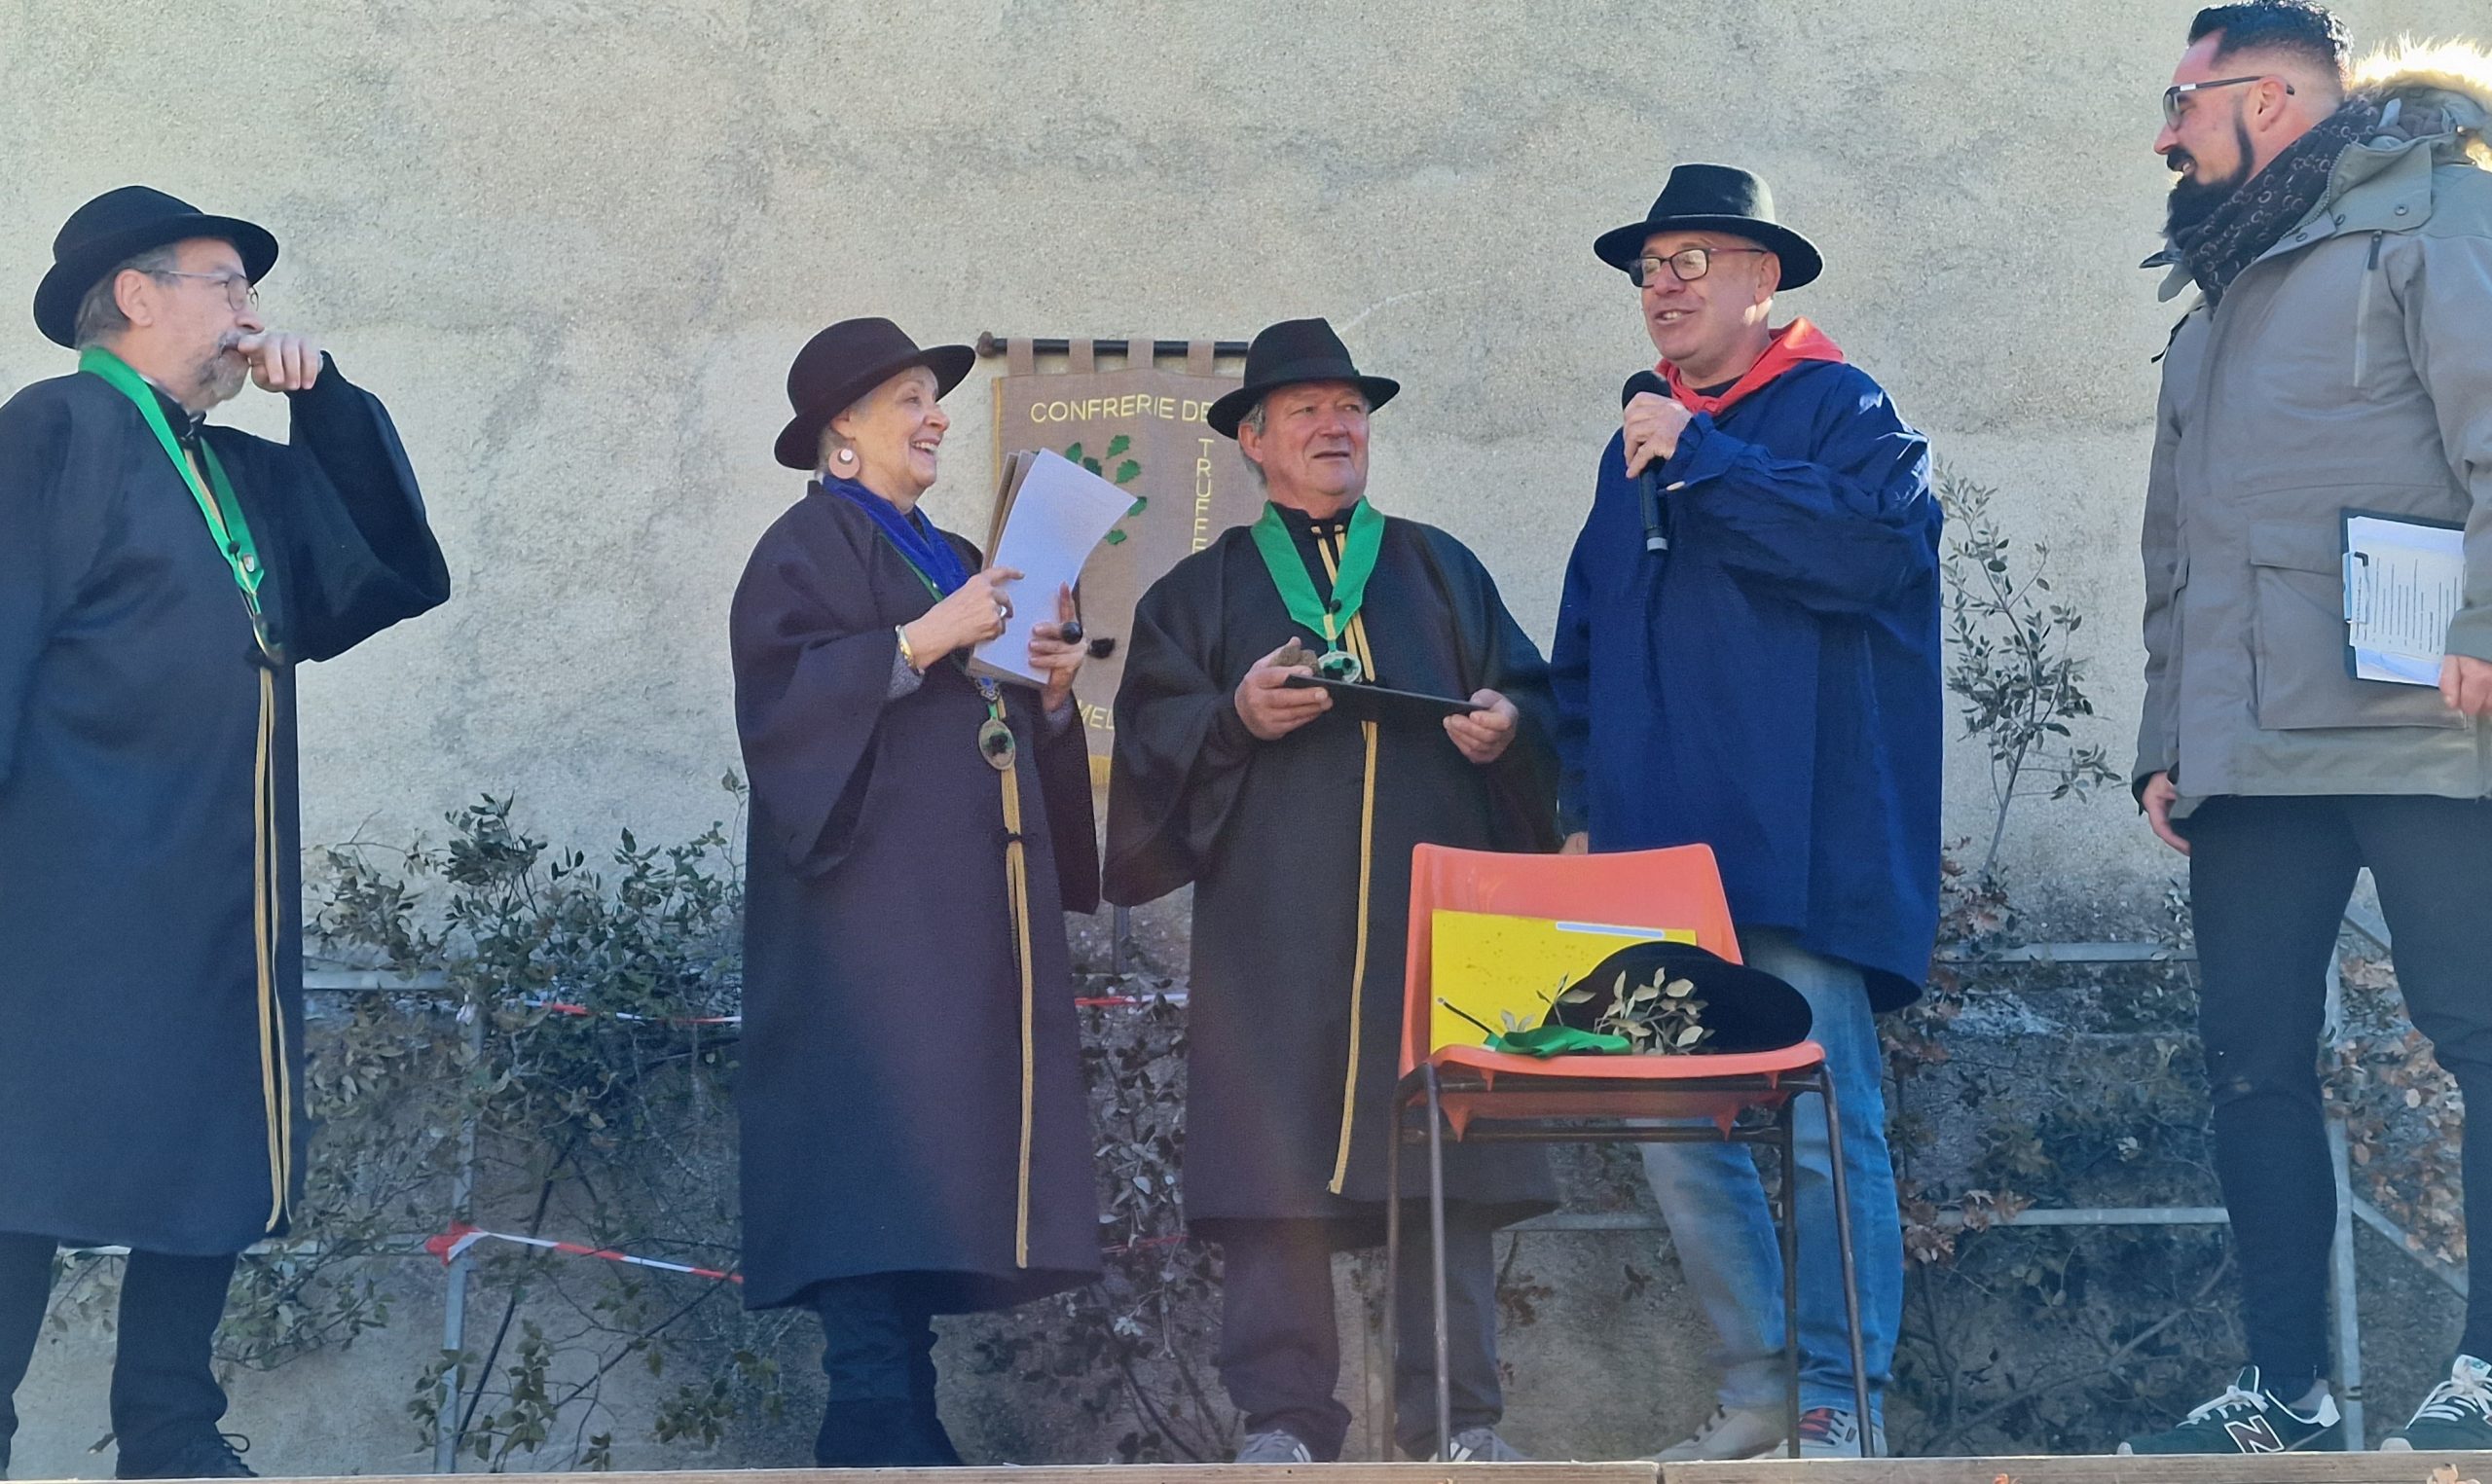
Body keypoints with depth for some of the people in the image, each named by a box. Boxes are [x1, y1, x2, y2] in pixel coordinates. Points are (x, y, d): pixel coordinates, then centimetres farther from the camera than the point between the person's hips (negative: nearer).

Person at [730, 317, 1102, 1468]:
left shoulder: (955, 559, 24)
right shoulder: (810, 544, 0)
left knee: (934, 1162, 3)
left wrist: (1051, 690, 4)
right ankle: (877, 1430, -16)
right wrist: (925, 640, -19)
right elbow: (781, 686, -15)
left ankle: (893, 1431, 4)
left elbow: (1007, 726, 25)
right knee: (876, 1146, -15)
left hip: (965, 911, 8)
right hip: (874, 902, -8)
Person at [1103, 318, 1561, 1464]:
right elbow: (1152, 743, 6)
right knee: (1276, 1160, -8)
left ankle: (1458, 1417, -1)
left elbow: (1532, 693, 14)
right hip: (1272, 924, -1)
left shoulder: (1441, 571, 20)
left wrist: (1508, 725, -8)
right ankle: (1282, 1420, -5)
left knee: (1443, 1159, -4)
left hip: (1432, 909, 1)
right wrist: (1238, 720, -12)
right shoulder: (1201, 592, 15)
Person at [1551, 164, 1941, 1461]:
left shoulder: (1838, 408, 2)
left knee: (1831, 1129, -6)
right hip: (1656, 849, 7)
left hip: (1798, 853, -7)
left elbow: (1878, 542, -19)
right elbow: (1584, 646, 24)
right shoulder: (1639, 443, 21)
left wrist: (1704, 459, -14)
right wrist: (1583, 807, 15)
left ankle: (1842, 1403, 1)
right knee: (1673, 1131, 5)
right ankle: (1755, 1391, 14)